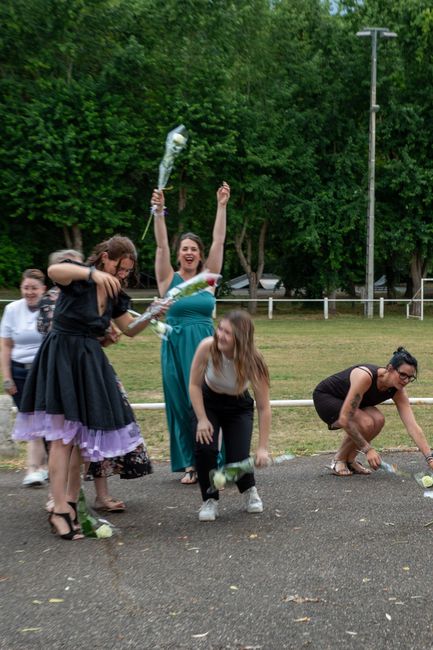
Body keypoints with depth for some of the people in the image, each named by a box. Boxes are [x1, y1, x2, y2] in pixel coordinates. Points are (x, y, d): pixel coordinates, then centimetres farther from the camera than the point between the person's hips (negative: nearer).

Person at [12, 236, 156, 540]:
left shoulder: (115, 295, 10)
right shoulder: (79, 277, -11)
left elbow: (130, 330, 19)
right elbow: (54, 270, -34)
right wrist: (93, 273, -48)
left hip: (90, 361, 8)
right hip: (62, 357, -8)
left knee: (85, 433, 6)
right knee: (63, 434, -10)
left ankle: (71, 501, 14)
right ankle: (60, 510, -10)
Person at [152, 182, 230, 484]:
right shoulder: (169, 279, 3)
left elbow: (219, 242, 1)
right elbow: (161, 245, -9)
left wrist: (222, 206, -5)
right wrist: (159, 212, -21)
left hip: (205, 346, 1)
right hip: (177, 347, -1)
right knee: (180, 406, 3)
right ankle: (189, 464, 12)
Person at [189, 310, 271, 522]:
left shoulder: (252, 362, -31)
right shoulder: (207, 347, -29)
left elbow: (264, 407, -25)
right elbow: (195, 385, -14)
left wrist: (262, 448, -27)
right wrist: (202, 420, -20)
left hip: (239, 407, -1)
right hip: (208, 402, 1)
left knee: (237, 458, -15)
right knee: (205, 447, -24)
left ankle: (249, 491, 21)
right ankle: (210, 500, 0)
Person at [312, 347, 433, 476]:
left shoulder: (398, 391, -18)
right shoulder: (365, 377, -38)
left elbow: (413, 426, -20)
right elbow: (344, 419, -38)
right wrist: (368, 449, -35)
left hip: (346, 400, 6)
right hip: (325, 397, -6)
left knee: (378, 420, -23)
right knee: (366, 423, -30)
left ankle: (350, 460, -1)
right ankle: (338, 460, -5)